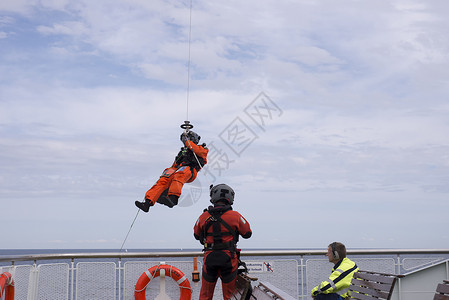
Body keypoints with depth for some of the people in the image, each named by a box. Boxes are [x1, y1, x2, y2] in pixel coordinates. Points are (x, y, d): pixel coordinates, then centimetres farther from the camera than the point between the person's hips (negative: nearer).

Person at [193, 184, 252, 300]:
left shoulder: (204, 216, -1)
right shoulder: (235, 216, -7)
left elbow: (197, 235, 13)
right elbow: (247, 234, 5)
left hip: (209, 258, 1)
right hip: (229, 259, -1)